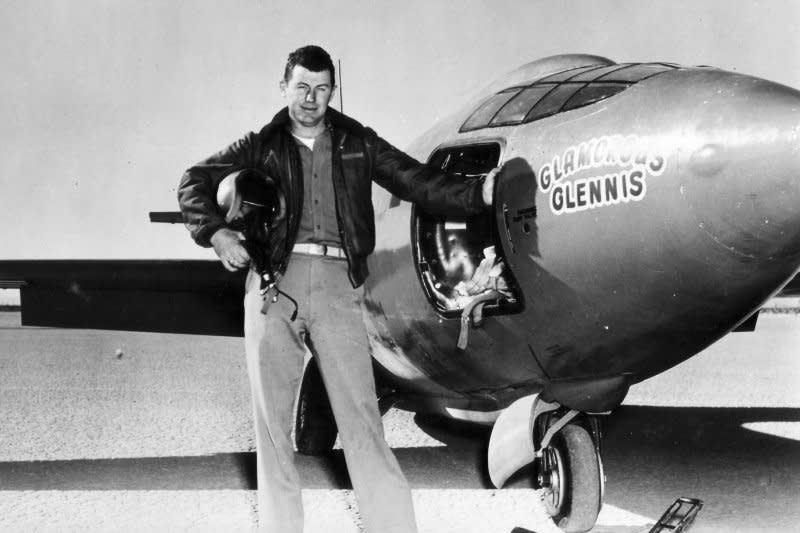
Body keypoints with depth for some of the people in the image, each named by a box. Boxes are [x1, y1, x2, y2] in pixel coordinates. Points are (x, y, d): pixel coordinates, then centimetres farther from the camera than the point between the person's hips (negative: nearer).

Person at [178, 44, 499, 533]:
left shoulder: (357, 144, 14)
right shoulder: (263, 146, 14)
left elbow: (419, 183, 7)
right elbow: (195, 181, 14)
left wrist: (479, 194, -7)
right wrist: (216, 232, -2)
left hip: (337, 284, -1)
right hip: (274, 280, 1)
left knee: (361, 416, -7)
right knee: (272, 416, 2)